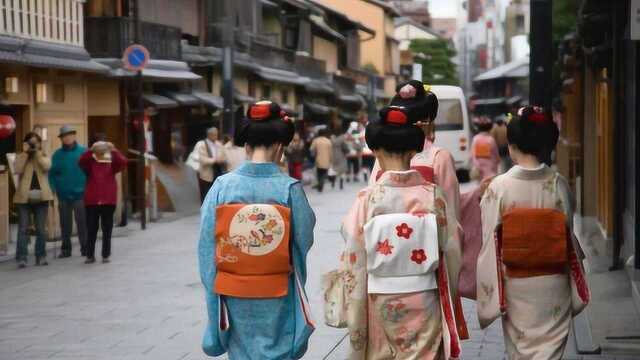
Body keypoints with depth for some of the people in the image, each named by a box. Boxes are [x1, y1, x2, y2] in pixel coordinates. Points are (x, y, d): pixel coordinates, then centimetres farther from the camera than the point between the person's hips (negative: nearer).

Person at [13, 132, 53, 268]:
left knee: (41, 229, 5)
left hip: (41, 197, 1)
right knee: (23, 229, -4)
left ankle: (41, 256, 12)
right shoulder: (20, 157, 8)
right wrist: (25, 153, -10)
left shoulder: (44, 156, 10)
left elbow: (46, 167, -13)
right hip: (24, 197, -1)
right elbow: (18, 170, -12)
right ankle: (21, 258, -5)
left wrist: (38, 152, -10)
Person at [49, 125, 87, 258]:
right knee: (65, 224, 9)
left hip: (80, 194, -3)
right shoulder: (57, 155, 6)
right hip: (63, 195, 3)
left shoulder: (83, 152, -1)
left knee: (82, 223, -3)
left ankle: (85, 248, 5)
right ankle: (65, 249, 17)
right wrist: (54, 190, -3)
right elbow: (52, 174, 6)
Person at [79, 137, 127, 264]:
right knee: (91, 229, 4)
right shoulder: (89, 162, 3)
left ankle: (106, 255, 12)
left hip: (108, 201, 1)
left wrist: (113, 150, -22)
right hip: (92, 201, 0)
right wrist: (91, 150, -27)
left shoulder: (112, 162, 4)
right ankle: (90, 255, 12)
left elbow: (123, 162, -12)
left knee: (107, 229, 5)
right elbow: (81, 161, -16)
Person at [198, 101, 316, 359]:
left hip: (234, 294, 2)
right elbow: (303, 241, -5)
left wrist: (213, 289, 5)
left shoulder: (222, 186, -9)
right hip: (276, 297, -2)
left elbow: (207, 246, -6)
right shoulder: (290, 188, -13)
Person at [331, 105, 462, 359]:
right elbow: (443, 245, -1)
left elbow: (355, 260, -7)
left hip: (381, 301, -1)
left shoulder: (368, 198, -11)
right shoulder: (432, 194, -8)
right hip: (424, 300, 1)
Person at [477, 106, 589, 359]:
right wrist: (575, 291, 12)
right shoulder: (559, 185, -7)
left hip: (516, 286, -1)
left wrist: (490, 296, -1)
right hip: (554, 287, 1)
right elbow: (569, 238, 0)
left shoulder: (499, 187, -12)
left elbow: (491, 245, -10)